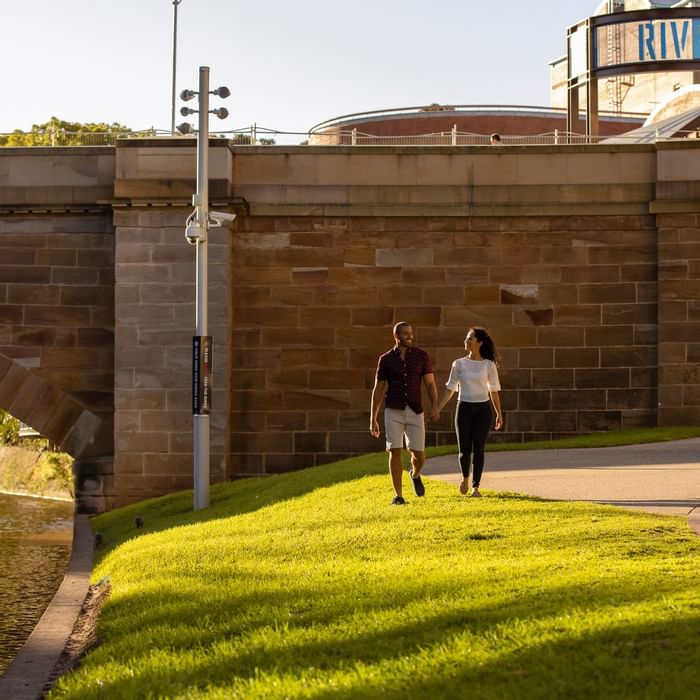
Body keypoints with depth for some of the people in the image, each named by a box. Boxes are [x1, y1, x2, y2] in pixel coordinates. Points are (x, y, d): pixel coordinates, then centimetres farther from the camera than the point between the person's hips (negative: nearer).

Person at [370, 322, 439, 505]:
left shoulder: (421, 356, 4)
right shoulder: (385, 359, 3)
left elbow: (430, 384, 0)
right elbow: (378, 390, 7)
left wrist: (435, 406, -17)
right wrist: (373, 420, 4)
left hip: (415, 411, 1)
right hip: (393, 411, -1)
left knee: (419, 454, 0)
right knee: (395, 452, -8)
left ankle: (415, 475, 36)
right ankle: (398, 496, -2)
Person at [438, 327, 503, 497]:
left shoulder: (489, 365, 0)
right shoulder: (459, 364, 2)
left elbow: (494, 391, 5)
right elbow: (450, 389, 5)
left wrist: (499, 414, 3)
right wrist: (437, 409, 0)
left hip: (483, 409, -1)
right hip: (464, 408, 1)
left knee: (479, 449, -6)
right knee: (464, 449, 2)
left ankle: (476, 487, 1)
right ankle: (465, 477, 32)